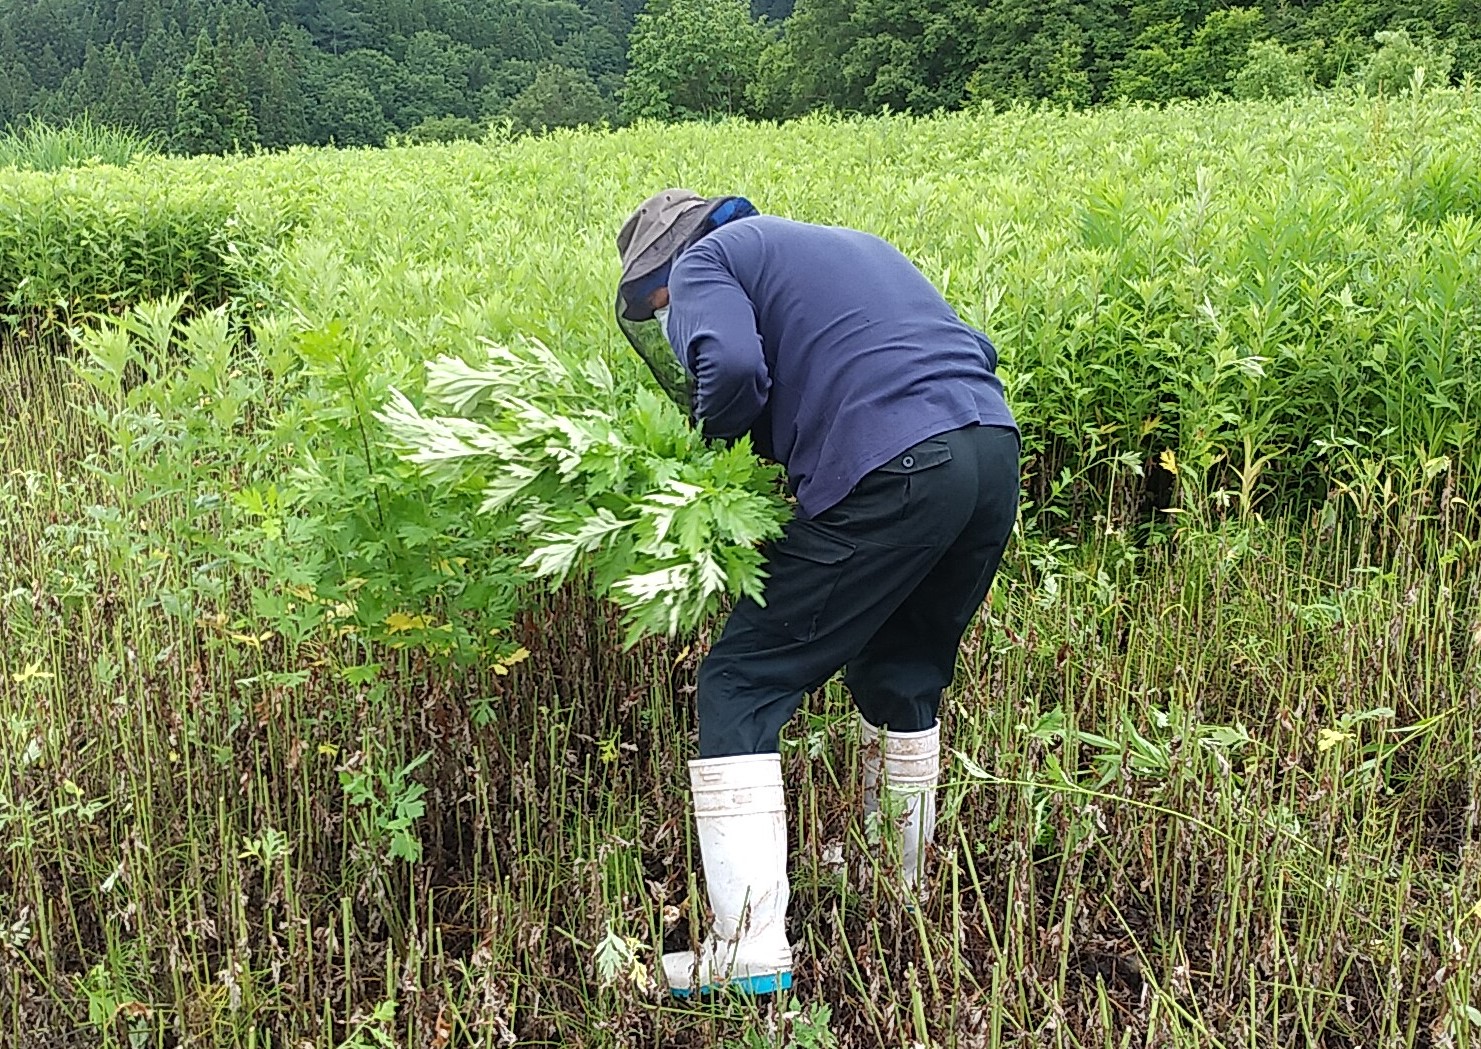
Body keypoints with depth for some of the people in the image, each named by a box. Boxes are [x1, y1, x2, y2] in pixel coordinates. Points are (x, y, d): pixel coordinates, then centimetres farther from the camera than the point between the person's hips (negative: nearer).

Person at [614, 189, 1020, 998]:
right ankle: (898, 889, 41)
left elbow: (732, 367, -13)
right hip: (996, 448, 8)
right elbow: (973, 351, 27)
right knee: (902, 677, 26)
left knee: (741, 685, 1)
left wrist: (718, 439, 8)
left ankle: (751, 946, -2)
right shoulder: (845, 244, 33)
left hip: (891, 472, -8)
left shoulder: (702, 263, 11)